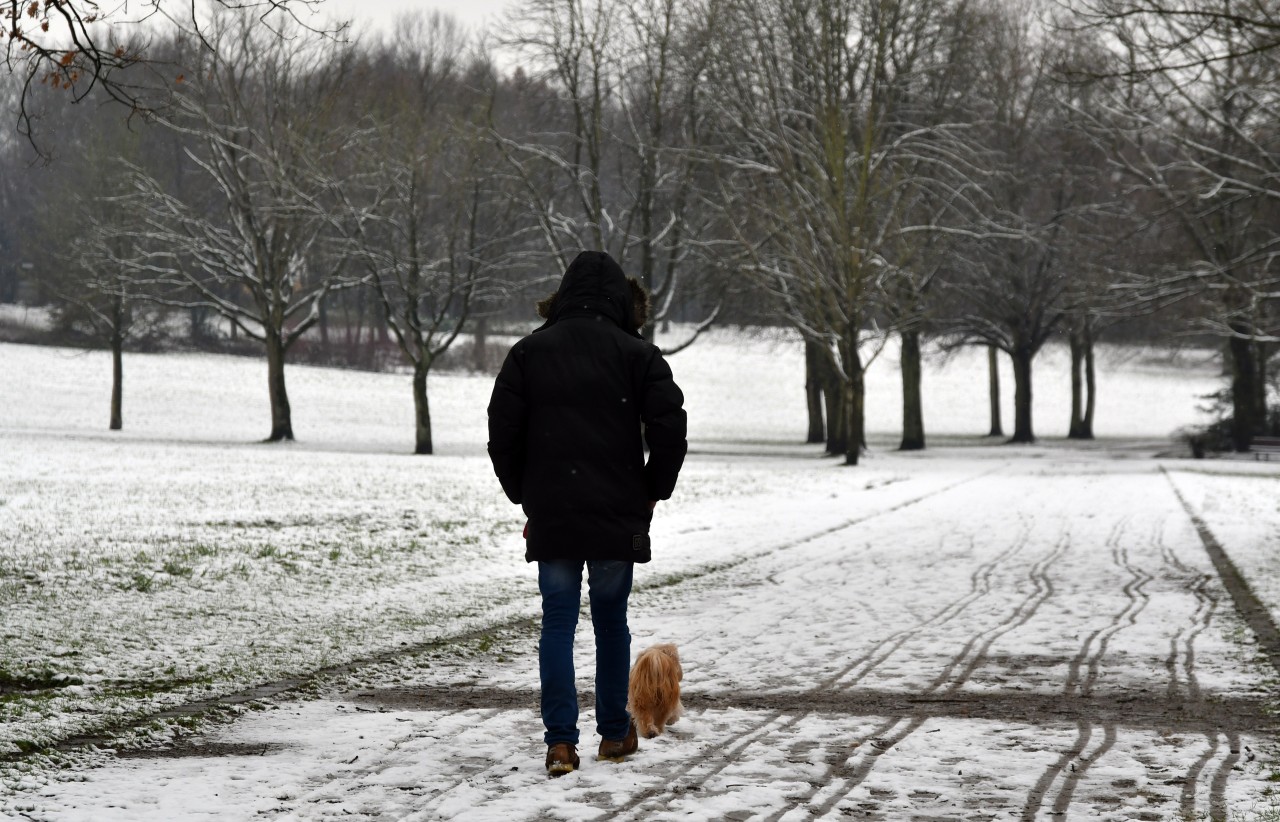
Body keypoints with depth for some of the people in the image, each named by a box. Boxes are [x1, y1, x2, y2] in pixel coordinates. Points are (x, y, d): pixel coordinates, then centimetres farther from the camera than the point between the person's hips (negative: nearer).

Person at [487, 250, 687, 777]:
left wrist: (524, 495, 13)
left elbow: (502, 435, 3)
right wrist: (652, 493, 6)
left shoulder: (529, 352, 4)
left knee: (558, 621, 3)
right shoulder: (638, 354, -1)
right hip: (618, 516, -1)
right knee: (611, 619, 12)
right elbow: (670, 430, -8)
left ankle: (560, 741, -6)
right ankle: (614, 733, 19)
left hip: (550, 516, 1)